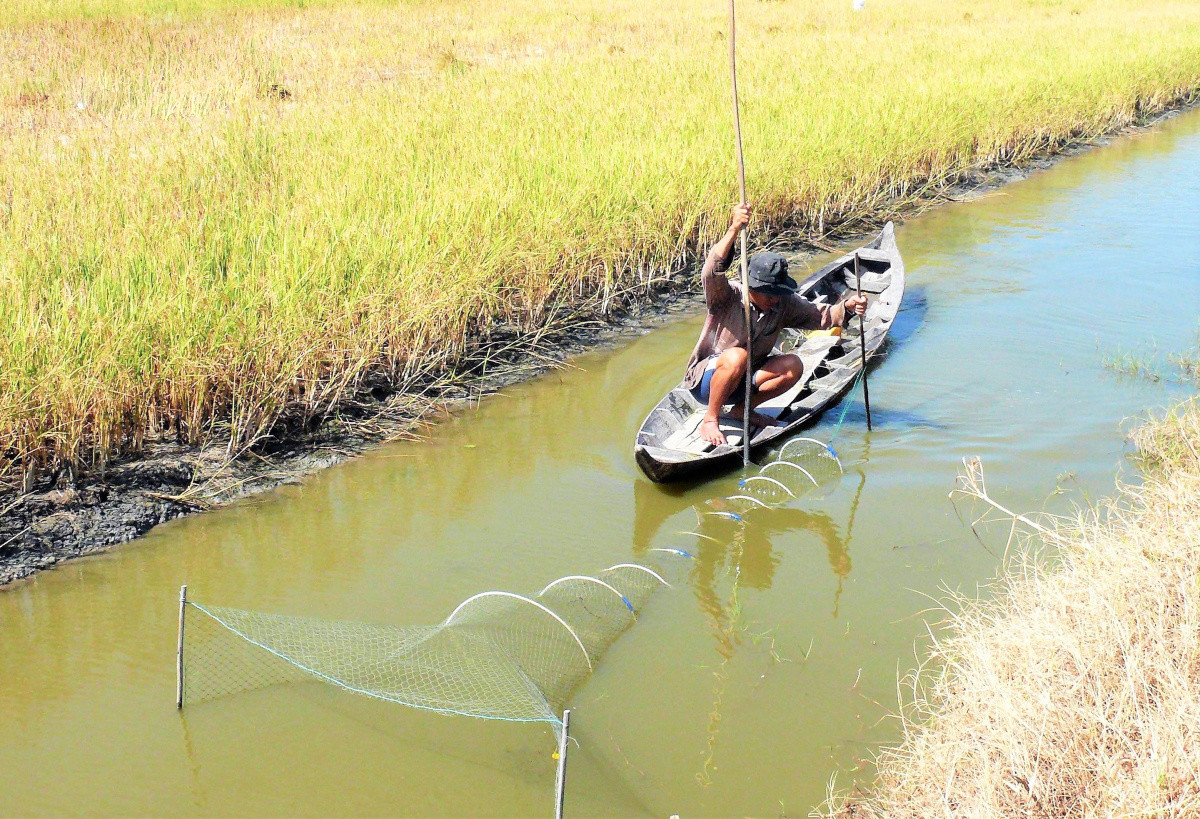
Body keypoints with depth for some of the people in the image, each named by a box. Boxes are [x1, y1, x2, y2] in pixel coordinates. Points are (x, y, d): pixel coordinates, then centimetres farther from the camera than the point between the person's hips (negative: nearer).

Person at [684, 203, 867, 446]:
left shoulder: (784, 304, -5)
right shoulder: (728, 296, -21)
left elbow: (821, 316, -1)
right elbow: (712, 272, -42)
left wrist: (847, 307, -23)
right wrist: (734, 229, -54)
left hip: (743, 380, 6)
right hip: (704, 380, -6)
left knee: (793, 365, -15)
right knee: (737, 356, -37)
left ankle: (744, 409, 1)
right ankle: (709, 421, -21)